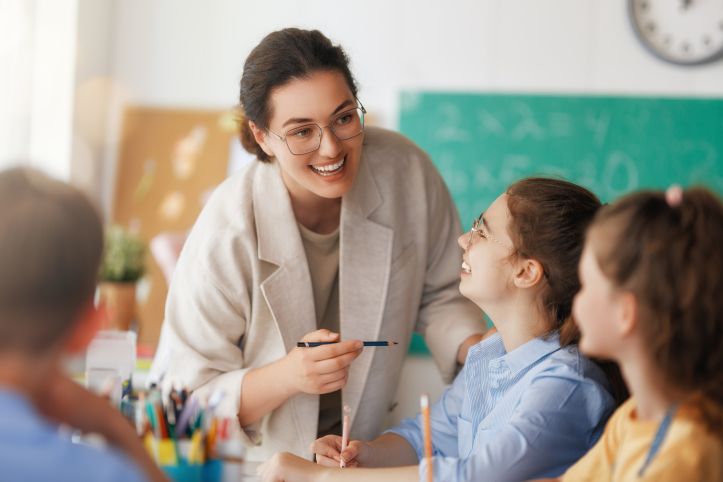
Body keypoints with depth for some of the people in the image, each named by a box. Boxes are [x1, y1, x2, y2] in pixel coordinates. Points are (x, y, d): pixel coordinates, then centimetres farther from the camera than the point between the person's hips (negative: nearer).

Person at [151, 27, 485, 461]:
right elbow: (186, 404, -18)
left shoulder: (406, 170, -12)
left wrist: (477, 348, -14)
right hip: (256, 460, -3)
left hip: (362, 442, 3)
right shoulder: (228, 232, -24)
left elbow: (440, 295, 5)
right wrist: (287, 377, -32)